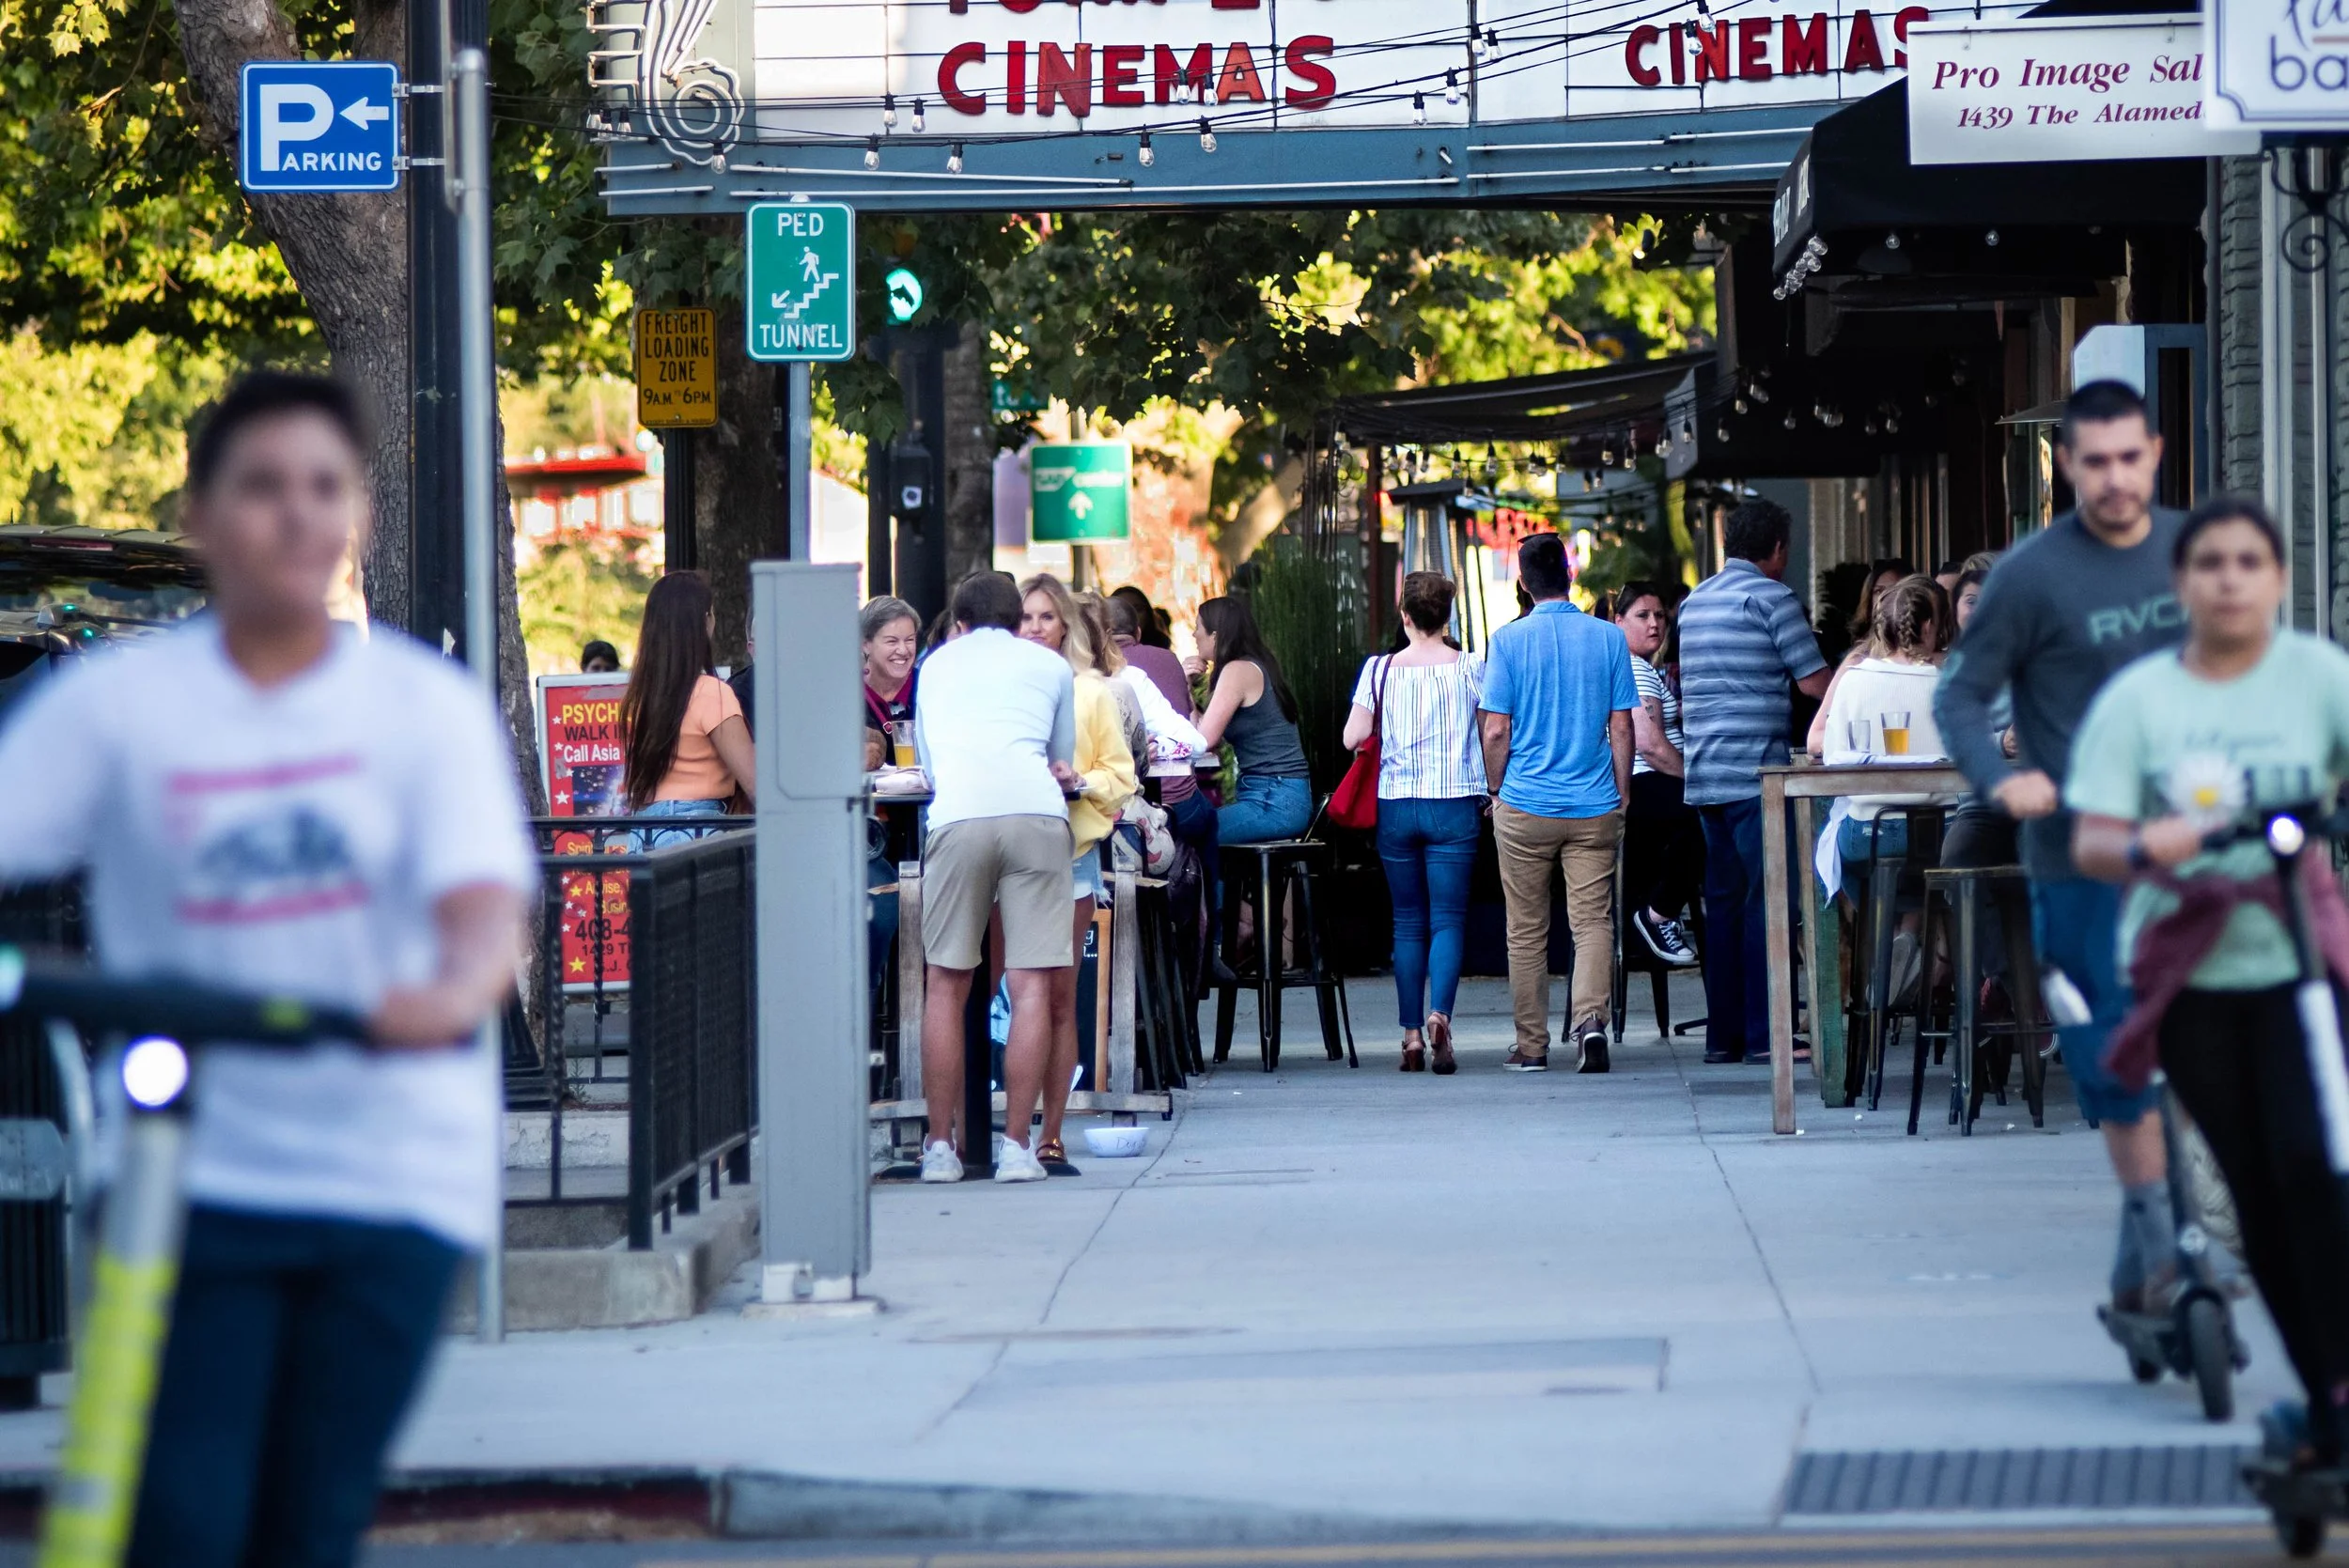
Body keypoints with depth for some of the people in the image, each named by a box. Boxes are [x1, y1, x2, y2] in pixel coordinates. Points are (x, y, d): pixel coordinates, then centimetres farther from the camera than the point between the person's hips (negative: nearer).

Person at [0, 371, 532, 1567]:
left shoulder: (427, 706, 1)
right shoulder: (116, 704, 1)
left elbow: (484, 900, -12)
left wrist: (455, 990, -35)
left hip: (391, 1175, 1)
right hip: (192, 1170, -1)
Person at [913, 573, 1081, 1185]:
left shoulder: (937, 664, 27)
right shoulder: (1050, 665, 25)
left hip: (959, 815, 0)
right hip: (1037, 814, 0)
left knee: (947, 984, 7)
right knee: (1032, 984, -1)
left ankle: (940, 1146, 5)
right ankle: (1015, 1146, -5)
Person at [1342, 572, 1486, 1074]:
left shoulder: (1380, 669, -2)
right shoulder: (1471, 669, -2)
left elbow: (1353, 737, -5)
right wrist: (1492, 793, 12)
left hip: (1397, 804, 1)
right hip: (1455, 805, -1)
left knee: (1408, 921, 10)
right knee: (1448, 918, -1)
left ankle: (1412, 1034, 7)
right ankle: (1439, 1014, -23)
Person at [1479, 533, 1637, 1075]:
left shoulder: (1509, 640, -5)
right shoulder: (1608, 638, 0)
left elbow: (1496, 731, -5)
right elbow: (1622, 728, 2)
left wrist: (1496, 791, 9)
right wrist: (1621, 797, 11)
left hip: (1525, 806, -1)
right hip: (1595, 807, 1)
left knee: (1527, 930, 8)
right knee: (1593, 922, 2)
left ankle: (1531, 1046, 11)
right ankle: (1590, 1018, -20)